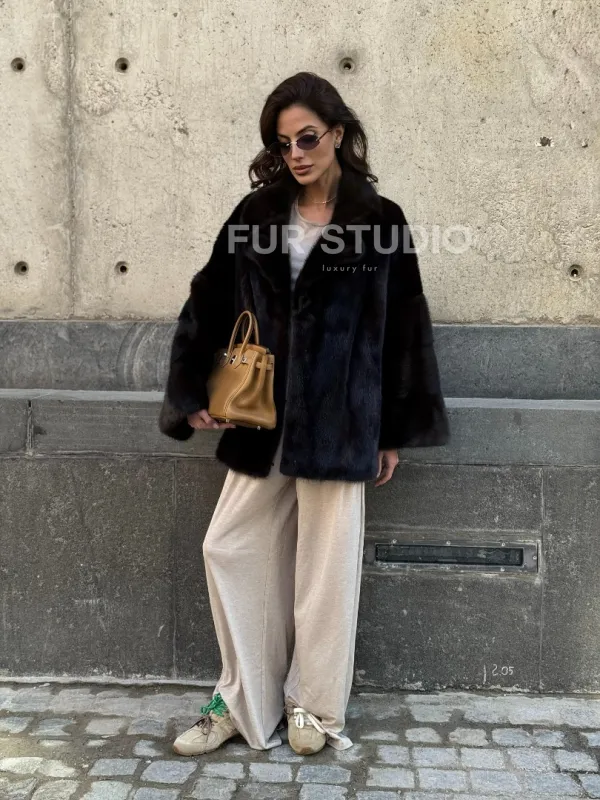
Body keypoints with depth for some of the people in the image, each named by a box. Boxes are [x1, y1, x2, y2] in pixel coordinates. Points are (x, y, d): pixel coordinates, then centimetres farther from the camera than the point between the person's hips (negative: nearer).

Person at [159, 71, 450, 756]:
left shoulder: (380, 220, -1)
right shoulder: (256, 215, 5)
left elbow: (403, 330, 0)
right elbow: (207, 309, 7)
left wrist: (395, 432, 0)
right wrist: (192, 394, 0)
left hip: (339, 422, -3)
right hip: (260, 418, 3)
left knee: (327, 562, 6)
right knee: (229, 549, 5)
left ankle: (314, 705, 26)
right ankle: (244, 700, 22)